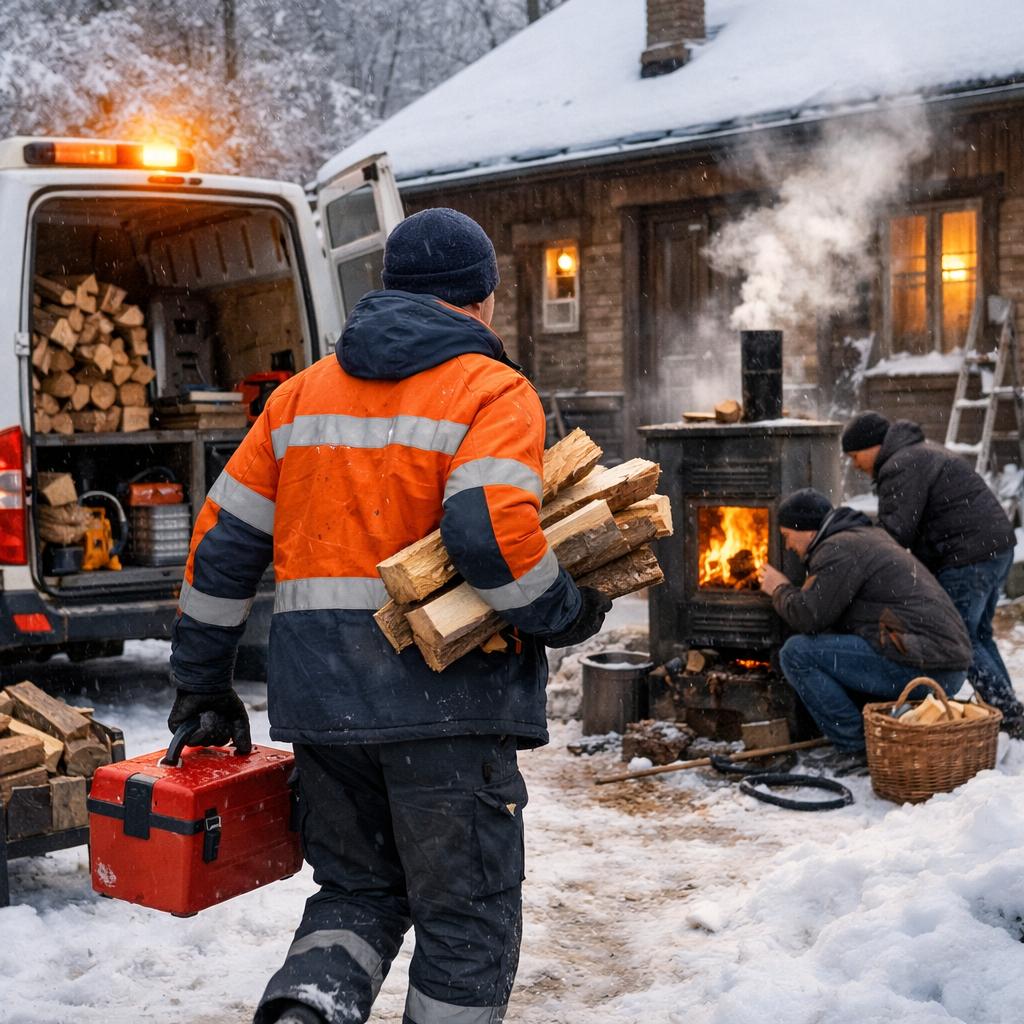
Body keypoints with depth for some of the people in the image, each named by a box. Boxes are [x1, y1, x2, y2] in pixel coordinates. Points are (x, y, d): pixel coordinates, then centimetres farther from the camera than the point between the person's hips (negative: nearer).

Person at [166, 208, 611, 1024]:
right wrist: (566, 615, -5)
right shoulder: (493, 392, -5)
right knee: (467, 916, 9)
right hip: (444, 696, -5)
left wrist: (203, 682, 19)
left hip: (318, 695, 5)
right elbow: (491, 530, -22)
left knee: (356, 888, 20)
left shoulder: (302, 395, 13)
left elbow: (224, 539, 12)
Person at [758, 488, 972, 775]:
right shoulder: (869, 536, 24)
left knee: (797, 652, -9)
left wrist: (779, 589, 6)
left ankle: (855, 749, -7)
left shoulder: (839, 549, -8)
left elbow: (807, 617, -13)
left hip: (920, 669, -10)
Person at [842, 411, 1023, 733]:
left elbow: (895, 533, -20)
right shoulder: (921, 453, 22)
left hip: (968, 558, -11)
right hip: (998, 547, 11)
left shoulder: (901, 468, -13)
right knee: (978, 634, 19)